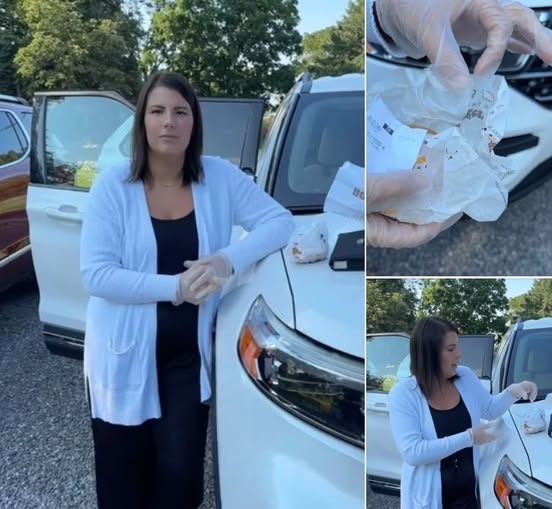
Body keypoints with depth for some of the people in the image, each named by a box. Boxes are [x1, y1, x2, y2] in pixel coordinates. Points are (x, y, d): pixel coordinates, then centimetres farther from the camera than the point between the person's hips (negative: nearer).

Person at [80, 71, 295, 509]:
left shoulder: (220, 177, -2)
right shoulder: (113, 185, -9)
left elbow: (280, 220, -5)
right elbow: (95, 274, -14)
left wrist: (229, 259, -22)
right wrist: (175, 286, -24)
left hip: (188, 355, 1)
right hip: (125, 353, -1)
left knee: (181, 471, 0)